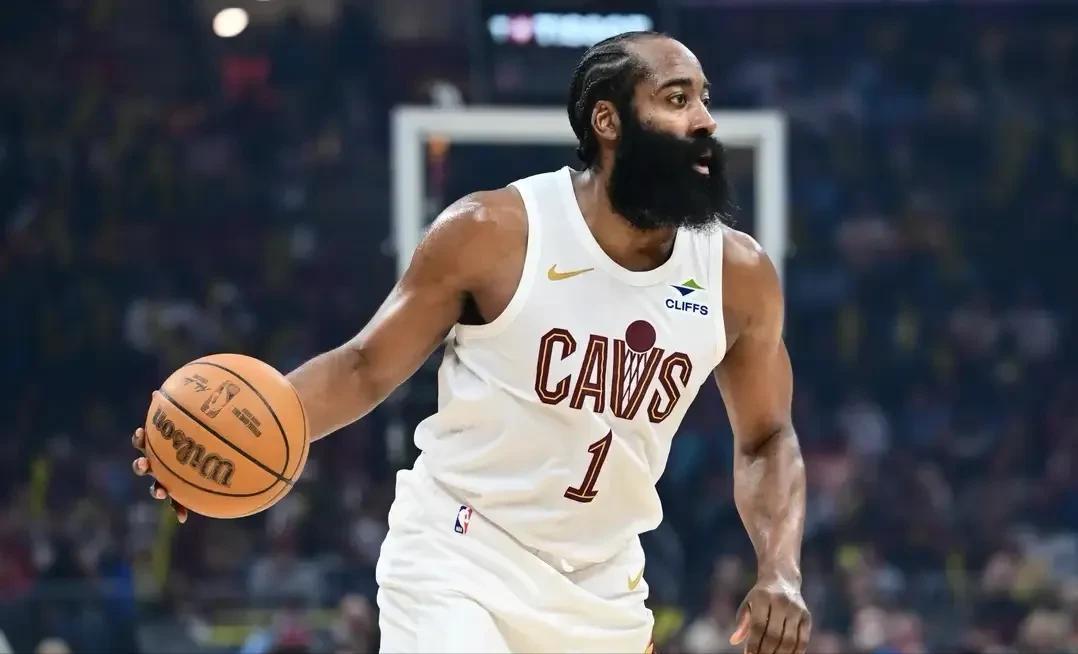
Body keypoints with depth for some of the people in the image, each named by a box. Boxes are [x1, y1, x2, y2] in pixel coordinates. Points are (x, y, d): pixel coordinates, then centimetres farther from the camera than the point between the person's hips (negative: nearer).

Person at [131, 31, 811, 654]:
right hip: (460, 556, -5)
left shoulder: (740, 275, -5)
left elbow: (767, 439, 10)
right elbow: (367, 367, -5)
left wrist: (781, 575, -6)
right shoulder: (492, 233, -14)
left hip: (600, 589, 5)